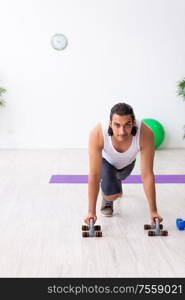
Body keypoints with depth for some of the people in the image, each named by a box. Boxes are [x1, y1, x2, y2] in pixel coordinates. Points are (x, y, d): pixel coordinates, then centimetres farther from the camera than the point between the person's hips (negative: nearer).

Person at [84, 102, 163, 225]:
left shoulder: (146, 133, -43)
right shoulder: (97, 133, -45)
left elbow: (147, 175, -36)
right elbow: (94, 174, -40)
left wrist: (153, 211, -32)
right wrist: (91, 212, -37)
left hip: (128, 161, 2)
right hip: (105, 160, -2)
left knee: (117, 179, 33)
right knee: (112, 194, -25)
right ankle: (107, 198, 12)